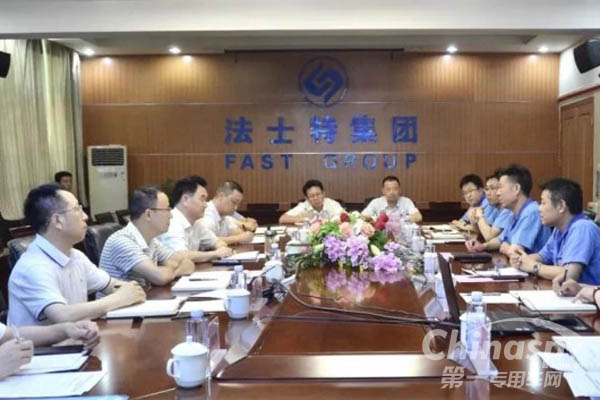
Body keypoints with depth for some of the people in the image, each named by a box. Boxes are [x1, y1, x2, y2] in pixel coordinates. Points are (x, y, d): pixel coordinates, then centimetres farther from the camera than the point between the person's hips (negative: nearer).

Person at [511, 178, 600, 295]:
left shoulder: (582, 228, -19)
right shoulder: (560, 229, 6)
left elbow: (569, 274, -29)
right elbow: (542, 256, 20)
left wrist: (533, 266, -13)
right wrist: (522, 259, -2)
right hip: (565, 294, 7)